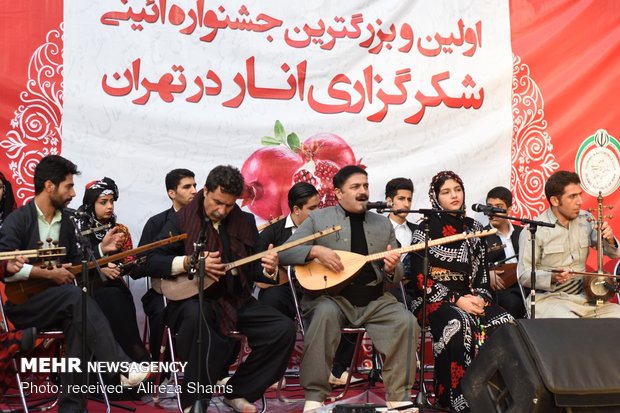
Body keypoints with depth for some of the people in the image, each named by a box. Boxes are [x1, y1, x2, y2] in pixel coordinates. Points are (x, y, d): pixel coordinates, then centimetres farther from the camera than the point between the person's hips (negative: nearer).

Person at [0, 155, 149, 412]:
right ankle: (122, 367, -35)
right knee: (75, 295, -32)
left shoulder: (65, 220, 12)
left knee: (79, 321, -27)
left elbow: (73, 263, 19)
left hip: (57, 306, 6)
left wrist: (101, 249, 4)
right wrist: (50, 274, -20)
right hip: (21, 303, -6)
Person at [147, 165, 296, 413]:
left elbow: (253, 267, 10)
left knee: (284, 329, -14)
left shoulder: (245, 221, 9)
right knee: (196, 314, -41)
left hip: (236, 300, 5)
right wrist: (191, 262, -23)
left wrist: (268, 268, -15)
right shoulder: (182, 220, -3)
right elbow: (153, 261, -7)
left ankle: (238, 392, 2)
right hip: (193, 299, -4)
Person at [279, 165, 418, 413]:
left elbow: (396, 276, 14)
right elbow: (284, 253, -2)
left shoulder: (384, 224, 15)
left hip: (374, 300, 3)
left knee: (405, 321, -22)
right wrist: (315, 250, -19)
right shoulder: (318, 219, 5)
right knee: (326, 314, -35)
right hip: (331, 296, -3)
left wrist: (392, 269, -11)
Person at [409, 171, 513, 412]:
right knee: (458, 325, -37)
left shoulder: (474, 228, 14)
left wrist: (480, 298, -7)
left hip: (471, 297, 5)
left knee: (505, 324, -24)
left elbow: (482, 272, 14)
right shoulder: (425, 229, -1)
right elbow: (421, 277, -8)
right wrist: (456, 300, -16)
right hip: (435, 299, -5)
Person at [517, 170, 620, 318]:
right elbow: (524, 275, -9)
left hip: (584, 296, 7)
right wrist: (552, 278, -27)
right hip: (550, 298, -6)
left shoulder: (586, 220, 5)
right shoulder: (535, 230, -12)